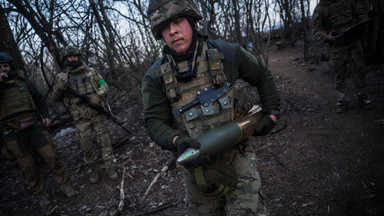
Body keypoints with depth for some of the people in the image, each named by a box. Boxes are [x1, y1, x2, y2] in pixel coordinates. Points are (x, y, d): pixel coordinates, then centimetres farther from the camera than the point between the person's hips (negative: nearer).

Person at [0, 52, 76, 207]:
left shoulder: (24, 82, 7)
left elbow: (39, 100, 15)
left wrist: (45, 116, 4)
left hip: (35, 127, 1)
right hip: (14, 134, -1)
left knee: (51, 157, 1)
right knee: (28, 167, 6)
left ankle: (65, 184, 16)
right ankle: (40, 193, 24)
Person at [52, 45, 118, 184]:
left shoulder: (90, 72, 6)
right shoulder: (62, 77, 6)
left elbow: (104, 85, 6)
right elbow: (55, 97, 8)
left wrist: (98, 96, -14)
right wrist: (59, 88, -14)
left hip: (97, 114, 0)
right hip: (81, 118, 0)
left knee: (105, 140, 1)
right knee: (86, 146, 6)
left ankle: (109, 167, 14)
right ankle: (94, 170, 25)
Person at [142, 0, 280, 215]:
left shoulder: (227, 53, -8)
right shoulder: (156, 76, -8)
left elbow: (263, 76, 7)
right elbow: (155, 121, -8)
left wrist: (271, 114, 4)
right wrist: (177, 141, -28)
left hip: (236, 154, -1)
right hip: (196, 162, 2)